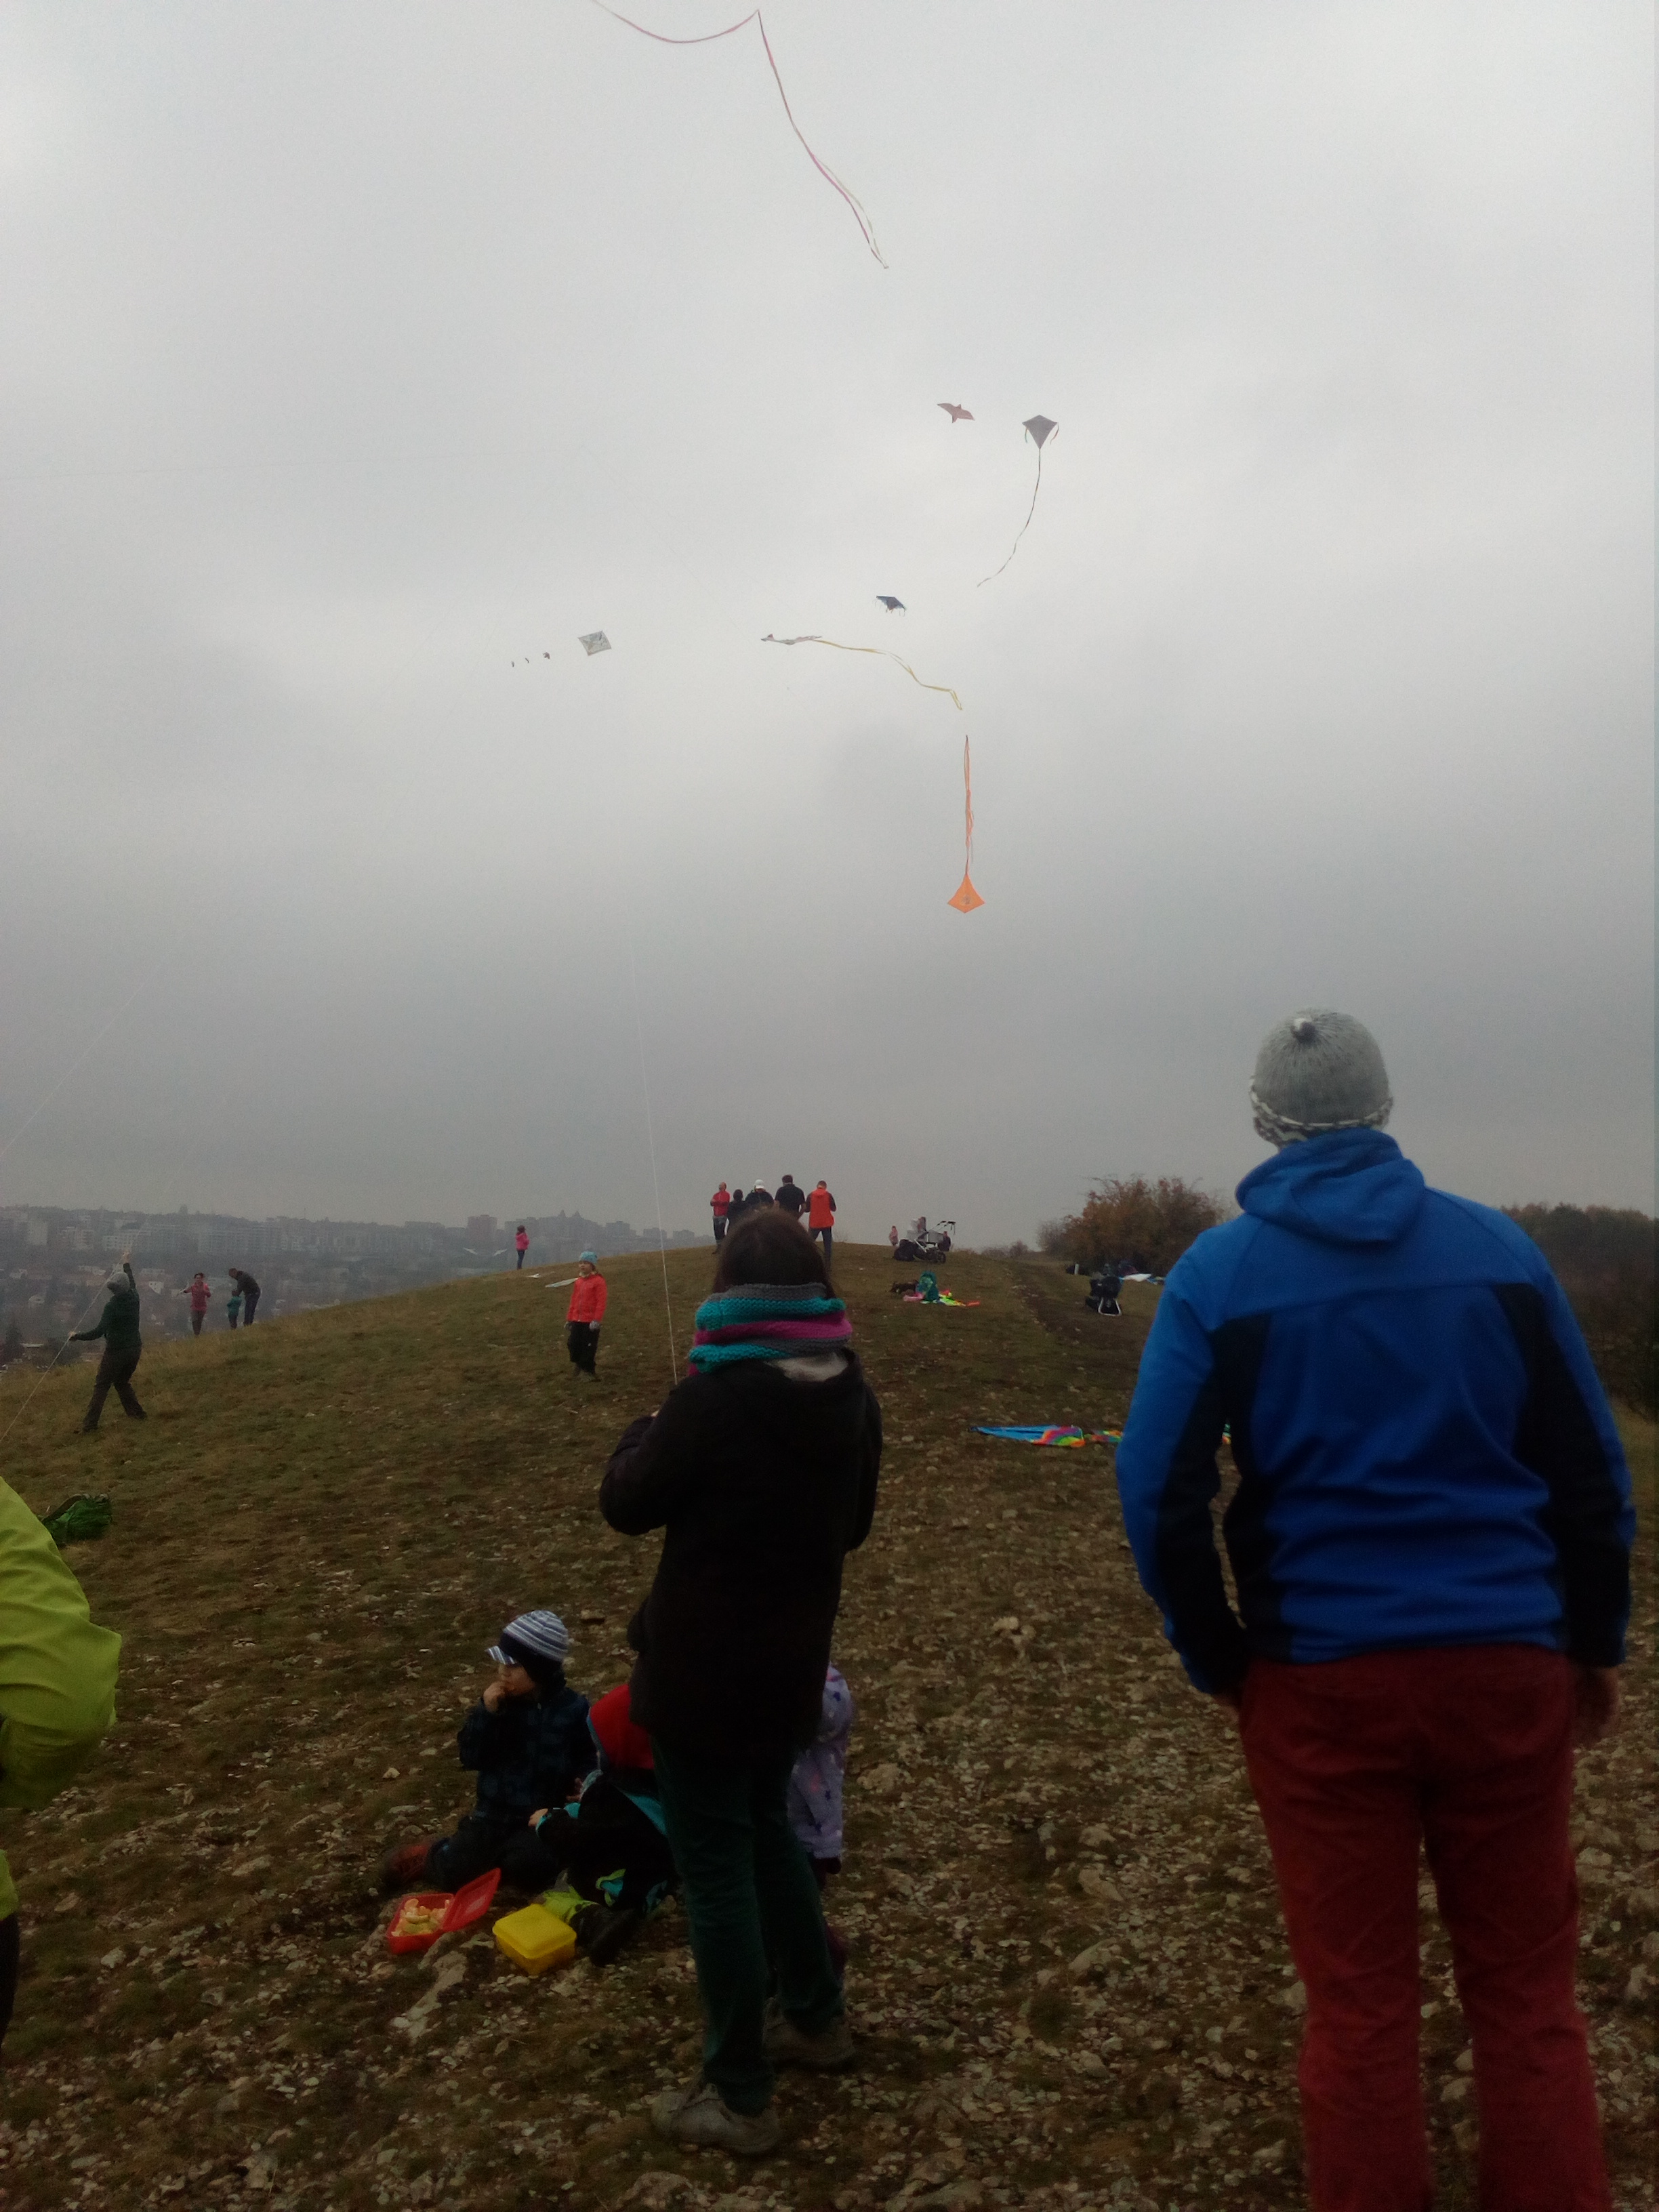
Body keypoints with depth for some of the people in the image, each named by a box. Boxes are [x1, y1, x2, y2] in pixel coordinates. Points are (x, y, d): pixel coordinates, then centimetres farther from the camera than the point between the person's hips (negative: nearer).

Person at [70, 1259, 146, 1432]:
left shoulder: (112, 1305, -19)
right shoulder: (133, 1298, -1)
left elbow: (99, 1331, -25)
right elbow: (132, 1284, 24)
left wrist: (78, 1336, -16)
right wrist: (127, 1266, 39)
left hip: (116, 1351, -6)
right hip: (135, 1350, 6)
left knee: (101, 1387, 0)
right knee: (122, 1382, 24)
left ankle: (90, 1426, -4)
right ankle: (138, 1414, 23)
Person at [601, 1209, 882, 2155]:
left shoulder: (713, 1400, -24)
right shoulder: (854, 1397, -4)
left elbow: (626, 1504, -9)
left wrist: (646, 1431, 8)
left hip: (702, 1670, -6)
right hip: (792, 1662, 7)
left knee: (716, 1869, 8)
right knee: (768, 1831, 26)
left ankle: (740, 2099, 22)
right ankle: (818, 2017, 41)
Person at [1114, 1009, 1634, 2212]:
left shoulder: (1220, 1270, -6)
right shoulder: (1497, 1244, -1)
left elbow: (1159, 1491, -10)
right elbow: (1591, 1467, 3)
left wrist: (1219, 1658, 2)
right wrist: (1597, 1641, 13)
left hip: (1319, 1676, -1)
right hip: (1506, 1662, 2)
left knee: (1361, 2005, 12)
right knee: (1528, 1997, 17)